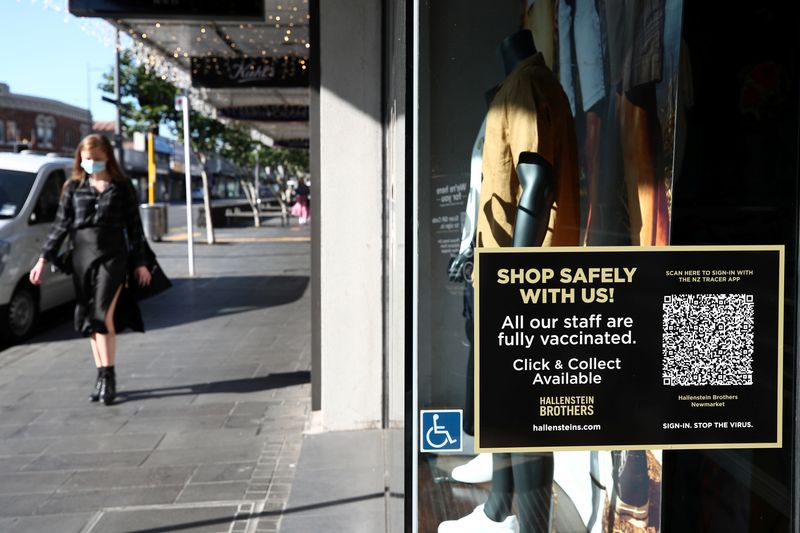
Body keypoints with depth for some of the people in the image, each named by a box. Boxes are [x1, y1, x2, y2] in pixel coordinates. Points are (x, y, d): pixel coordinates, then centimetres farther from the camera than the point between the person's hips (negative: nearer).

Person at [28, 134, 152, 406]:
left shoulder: (122, 186, 4)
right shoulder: (73, 187, 9)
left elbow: (134, 226, 7)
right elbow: (61, 224, 8)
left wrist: (140, 263, 5)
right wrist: (43, 259, 3)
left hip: (112, 256, -3)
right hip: (82, 256, 3)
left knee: (103, 315, -14)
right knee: (89, 320, 5)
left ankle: (108, 376, -8)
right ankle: (102, 376, 14)